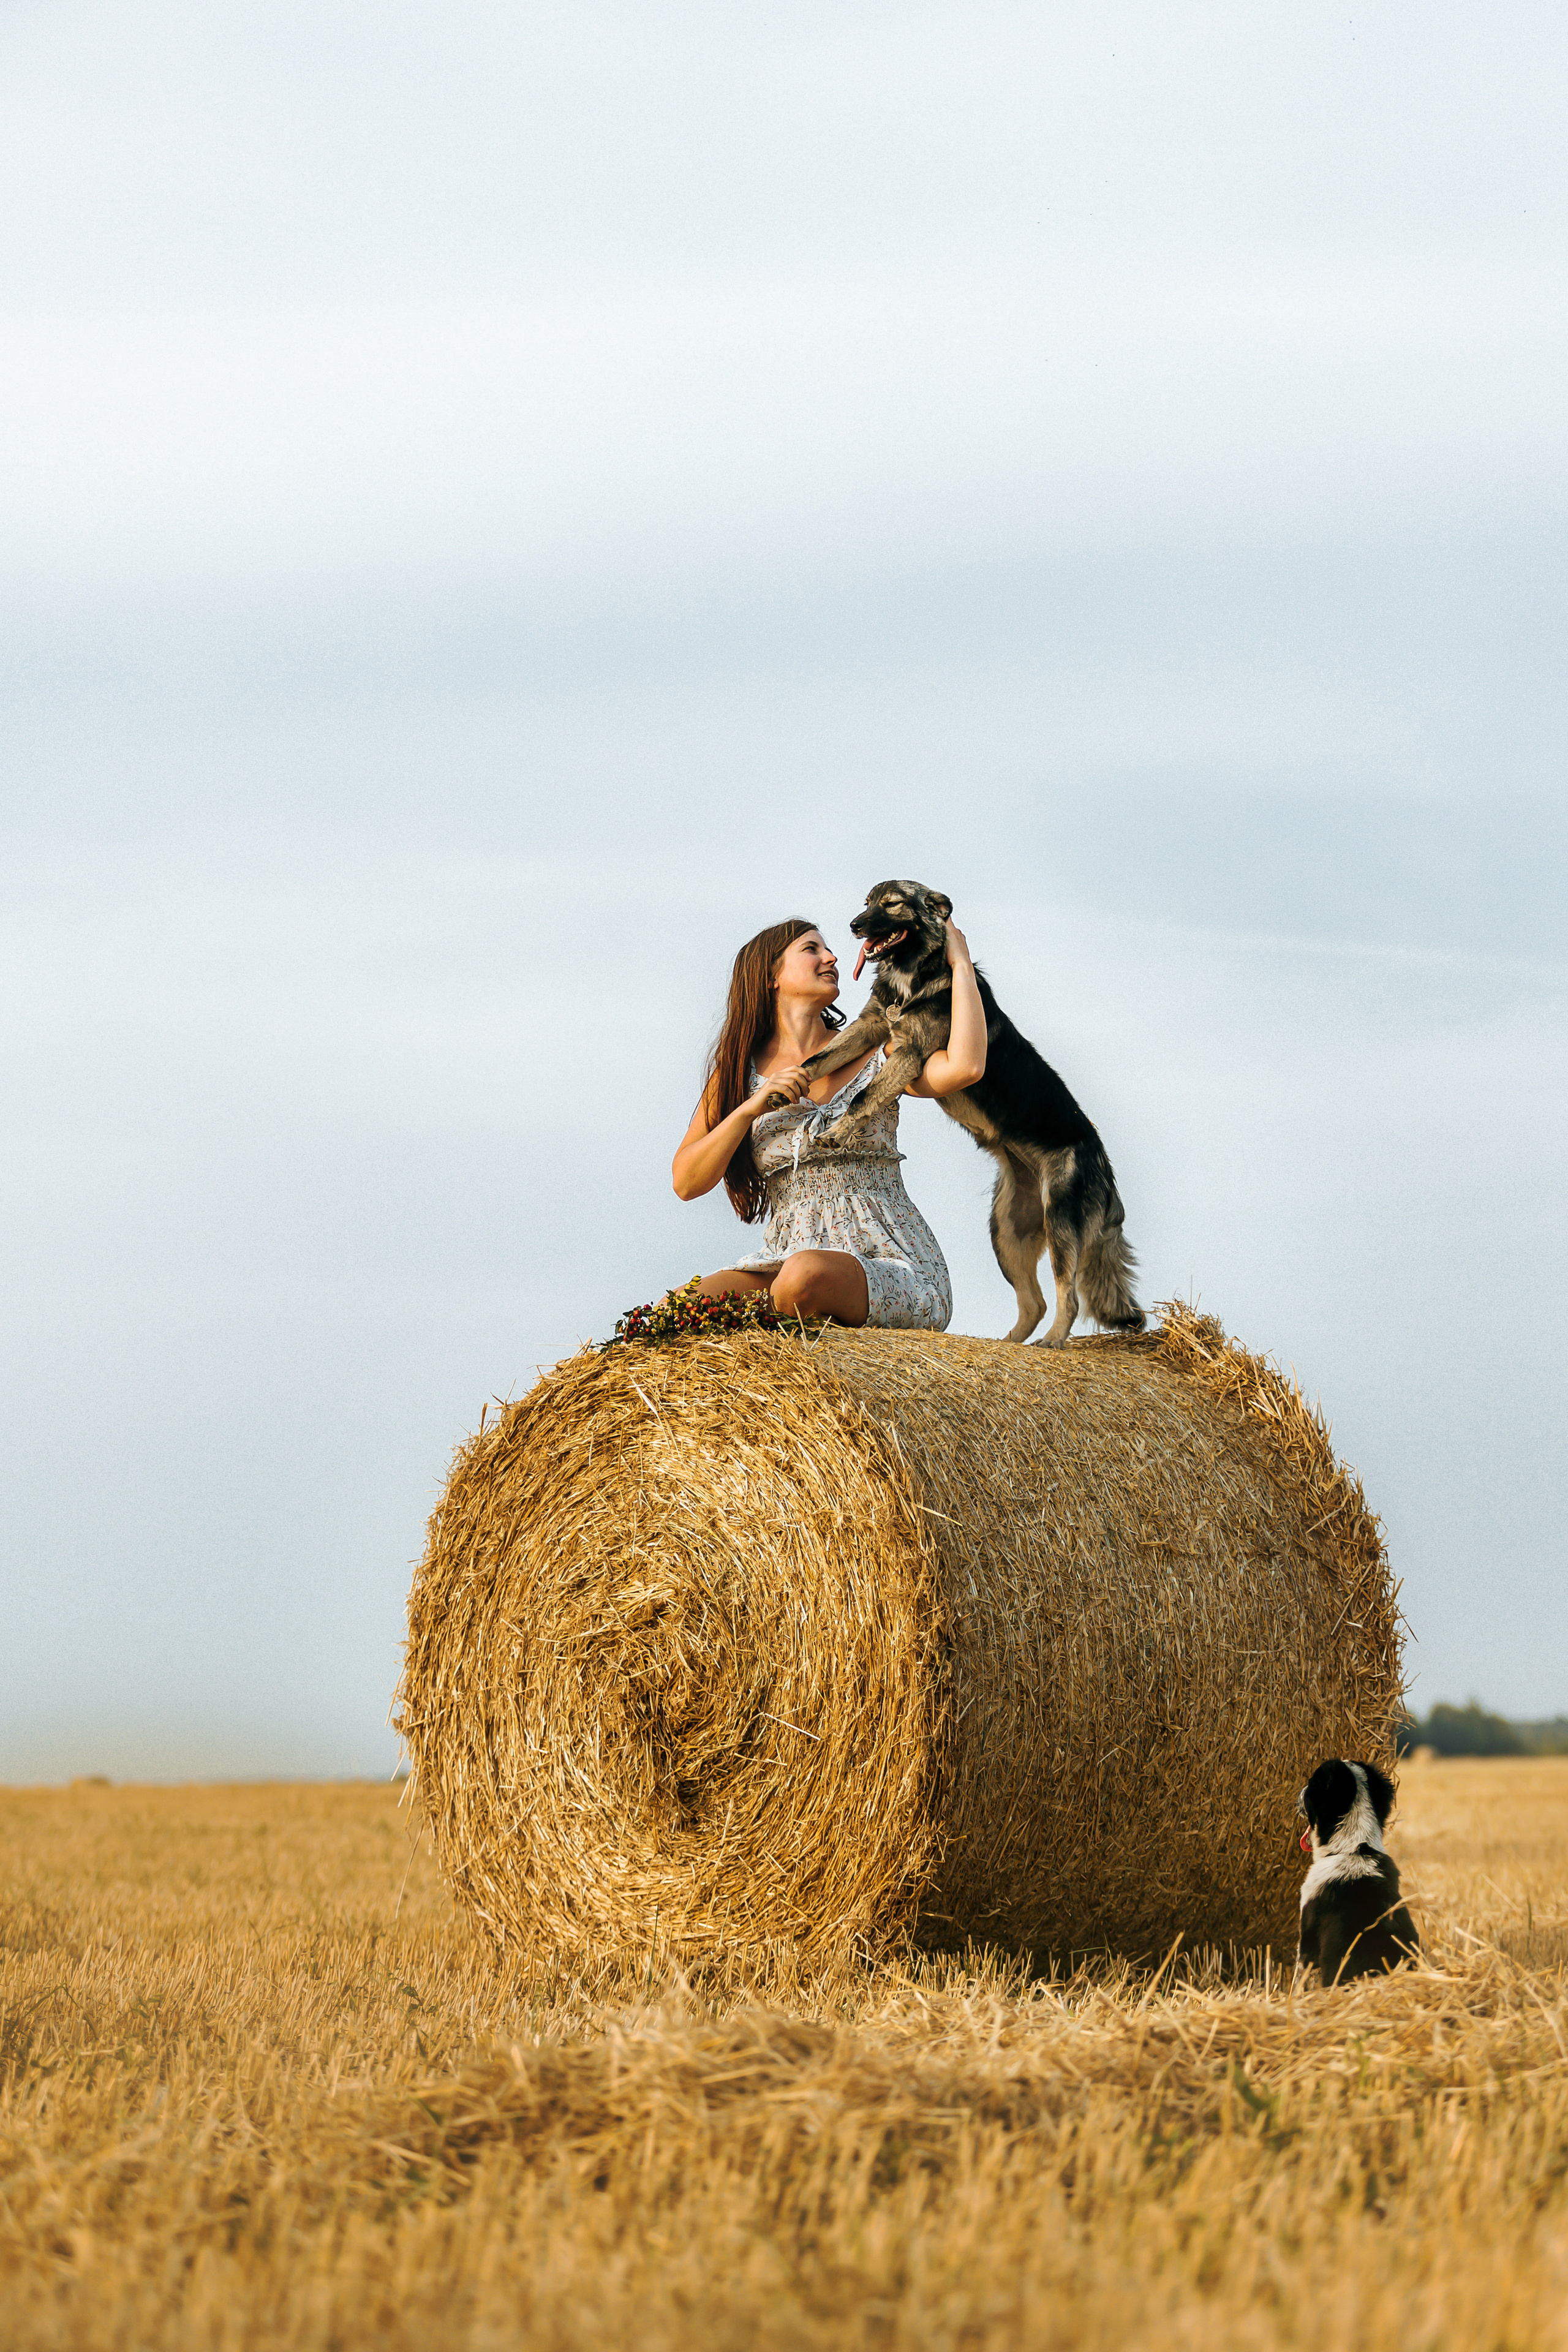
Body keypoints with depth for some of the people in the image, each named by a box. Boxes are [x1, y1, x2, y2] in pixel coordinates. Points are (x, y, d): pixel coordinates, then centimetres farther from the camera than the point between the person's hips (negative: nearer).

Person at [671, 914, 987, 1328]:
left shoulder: (875, 1055, 9)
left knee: (807, 1274, -37)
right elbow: (686, 1182, 4)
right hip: (785, 1260, 2)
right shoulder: (737, 1073, 14)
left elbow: (964, 1068, -11)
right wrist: (752, 1107, -9)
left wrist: (960, 963, 1)